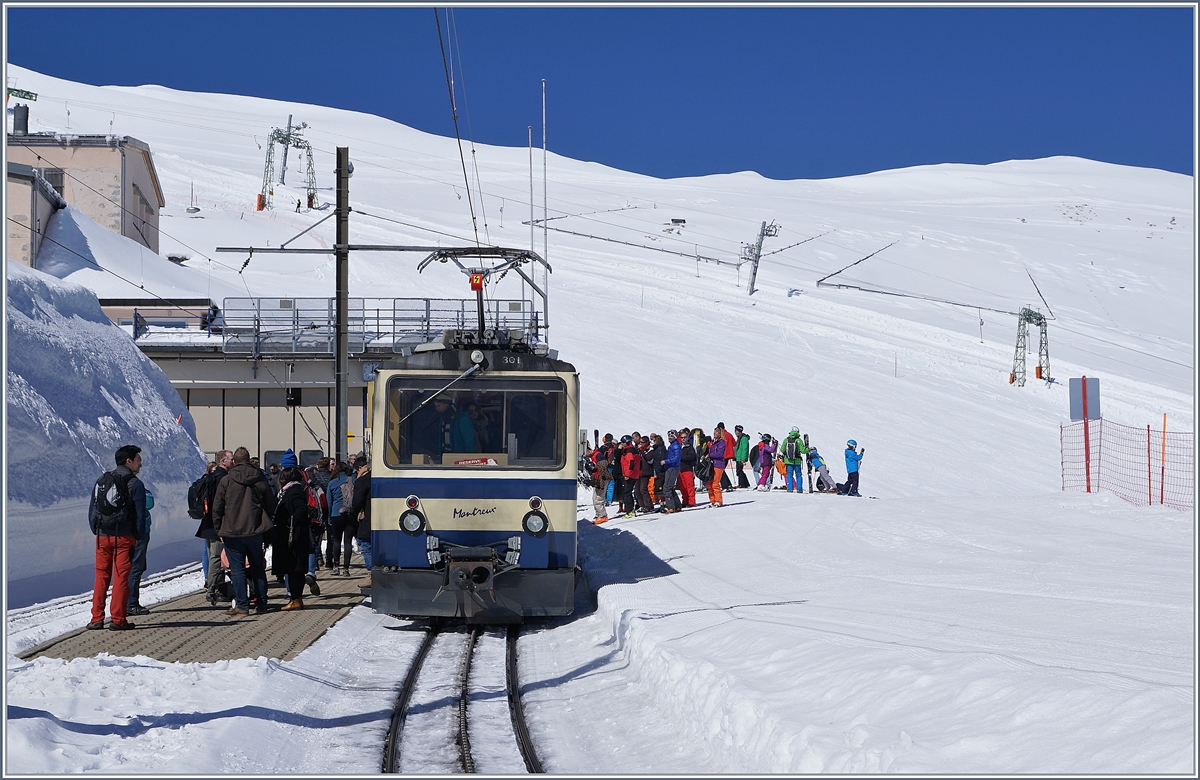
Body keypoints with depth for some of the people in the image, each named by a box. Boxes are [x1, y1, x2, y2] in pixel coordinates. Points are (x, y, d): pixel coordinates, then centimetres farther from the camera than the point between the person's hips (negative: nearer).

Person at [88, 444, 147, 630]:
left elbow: (92, 510, 11)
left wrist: (97, 532, 15)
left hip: (103, 536, 4)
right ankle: (117, 619, 0)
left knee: (101, 577, 11)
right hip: (124, 538, -4)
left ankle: (96, 618, 9)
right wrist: (137, 536, 5)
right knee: (121, 577, 0)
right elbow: (140, 514, -7)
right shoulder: (135, 484, -6)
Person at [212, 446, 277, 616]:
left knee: (237, 569, 1)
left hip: (232, 532, -3)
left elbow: (217, 508, -4)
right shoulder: (260, 480, 2)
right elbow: (271, 506, 8)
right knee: (258, 568, 13)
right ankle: (262, 603, 15)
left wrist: (219, 529, 7)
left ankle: (242, 605, -2)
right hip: (255, 532, 3)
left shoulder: (226, 481, -6)